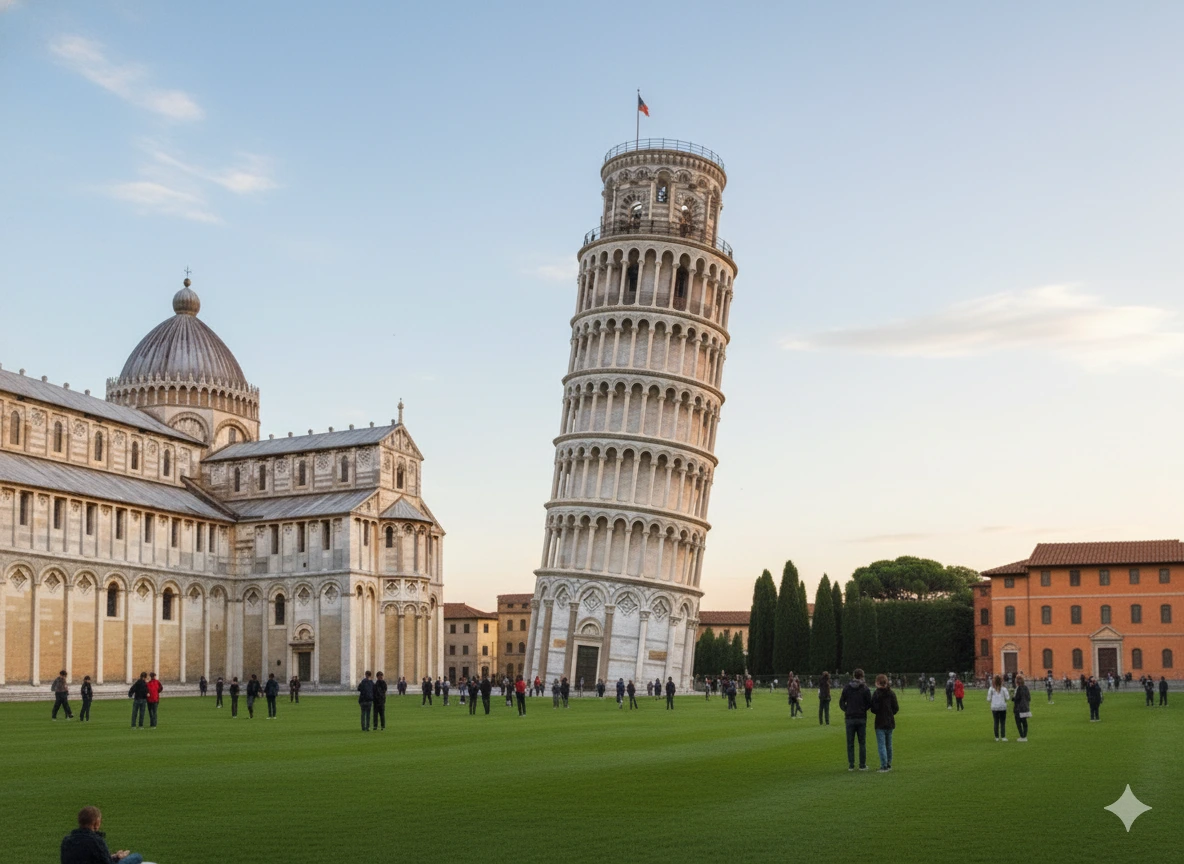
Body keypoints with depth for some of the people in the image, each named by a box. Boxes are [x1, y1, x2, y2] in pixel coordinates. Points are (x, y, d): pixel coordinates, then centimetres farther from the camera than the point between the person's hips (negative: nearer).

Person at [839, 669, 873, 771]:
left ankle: (851, 765, 5)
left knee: (850, 743, 6)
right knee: (862, 742, 7)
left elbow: (841, 703, 1)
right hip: (861, 718, -1)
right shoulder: (865, 689, -5)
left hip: (850, 718, 1)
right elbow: (869, 704, -5)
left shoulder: (846, 688, 0)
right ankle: (862, 765, 7)